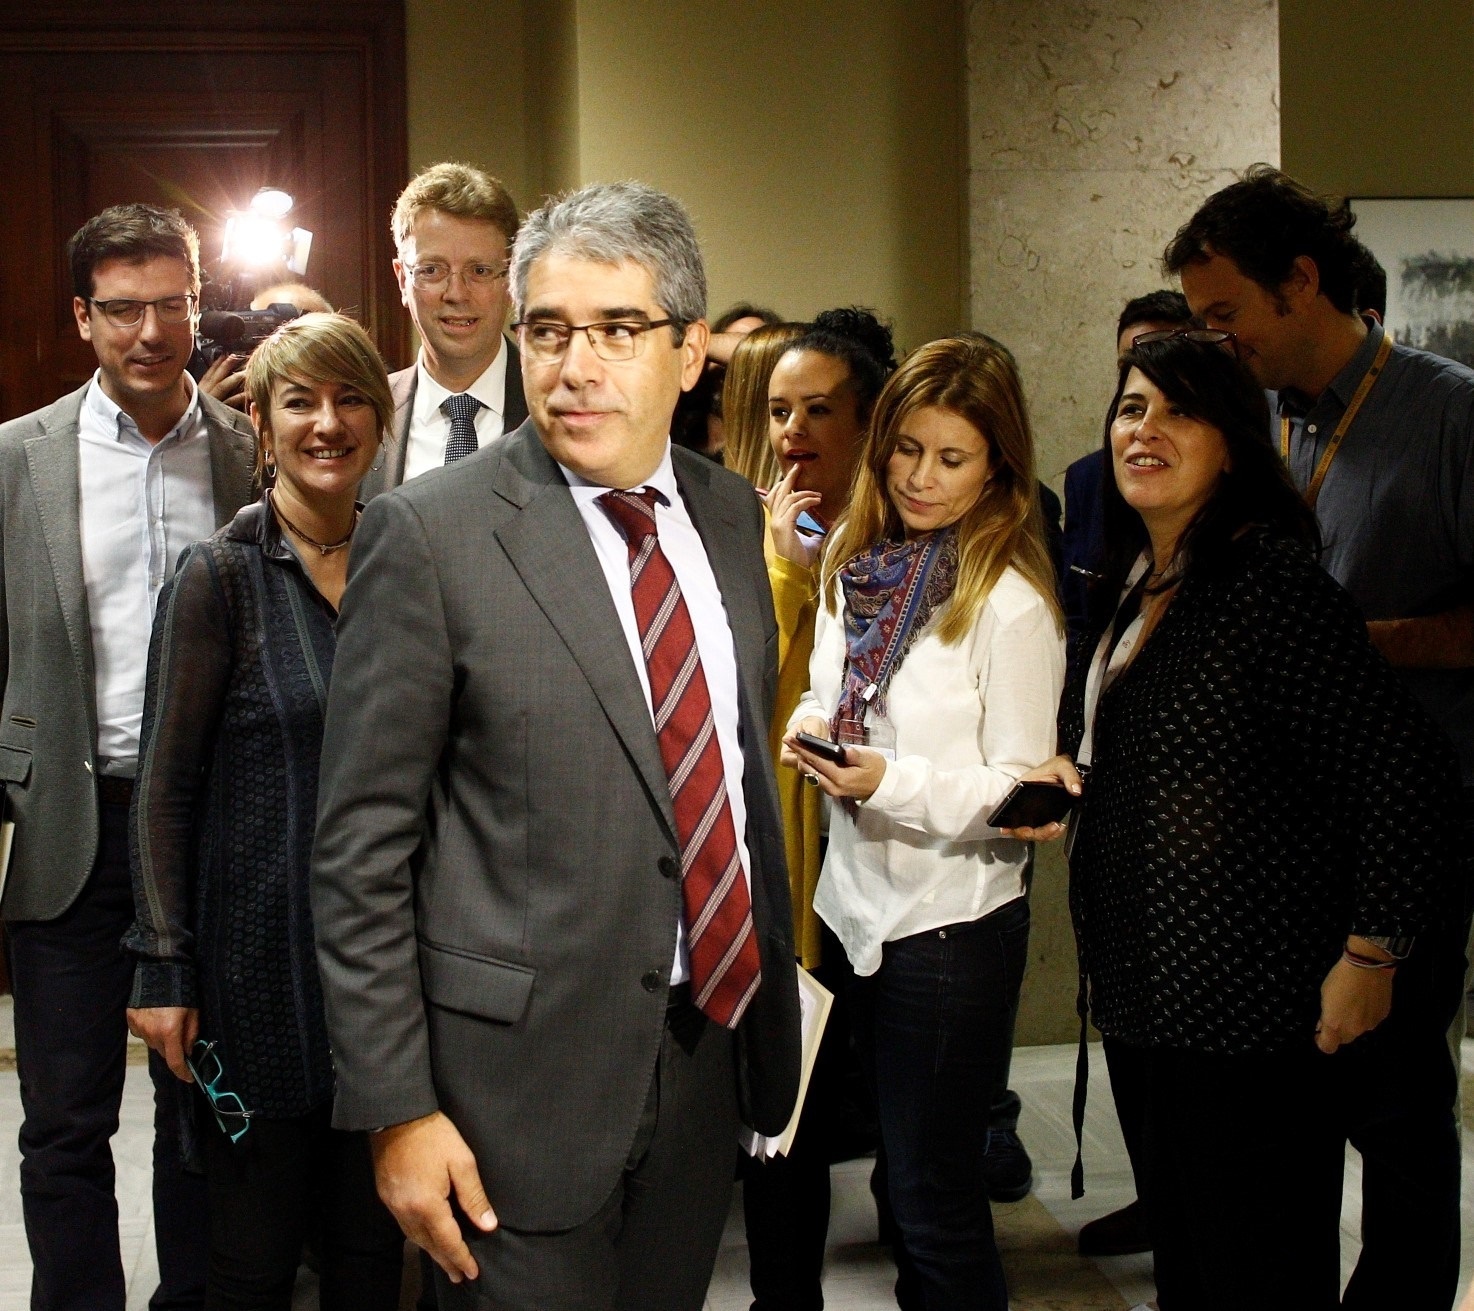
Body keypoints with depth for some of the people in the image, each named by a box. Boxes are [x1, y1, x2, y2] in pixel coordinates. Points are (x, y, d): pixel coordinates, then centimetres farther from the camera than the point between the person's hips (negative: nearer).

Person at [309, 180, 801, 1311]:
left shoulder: (732, 514, 5)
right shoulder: (429, 535, -12)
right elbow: (362, 847, -11)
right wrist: (397, 1109, -13)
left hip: (714, 1040, 6)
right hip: (523, 1069, -5)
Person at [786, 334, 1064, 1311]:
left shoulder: (1012, 603, -14)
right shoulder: (861, 570, 6)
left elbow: (1021, 790, -14)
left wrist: (891, 781, -26)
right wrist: (811, 729, -5)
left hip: (952, 925, -7)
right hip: (861, 901, 7)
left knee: (935, 1196, 3)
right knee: (902, 1168, 19)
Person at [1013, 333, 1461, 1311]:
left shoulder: (1271, 579, -17)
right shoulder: (1131, 588, 11)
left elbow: (1403, 765, -20)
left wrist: (1371, 953, -18)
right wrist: (1072, 789, 6)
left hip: (1256, 1009, -9)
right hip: (1144, 993, 9)